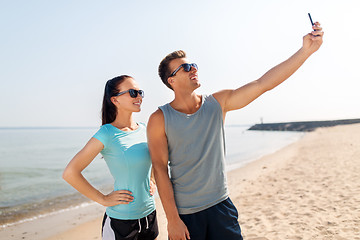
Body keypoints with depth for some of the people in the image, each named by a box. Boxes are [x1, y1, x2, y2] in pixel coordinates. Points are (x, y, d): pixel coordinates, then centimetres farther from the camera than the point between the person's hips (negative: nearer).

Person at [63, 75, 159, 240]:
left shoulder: (143, 130, 2)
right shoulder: (107, 134, -16)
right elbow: (70, 173, -17)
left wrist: (151, 181, 9)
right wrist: (103, 199, -13)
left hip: (150, 214, 6)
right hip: (121, 221, -5)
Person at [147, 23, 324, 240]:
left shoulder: (218, 103, -1)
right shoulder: (160, 119, -10)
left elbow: (262, 84, -6)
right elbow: (160, 169, -11)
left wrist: (306, 50, -11)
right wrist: (173, 220, -13)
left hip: (221, 205, 3)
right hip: (184, 212, -2)